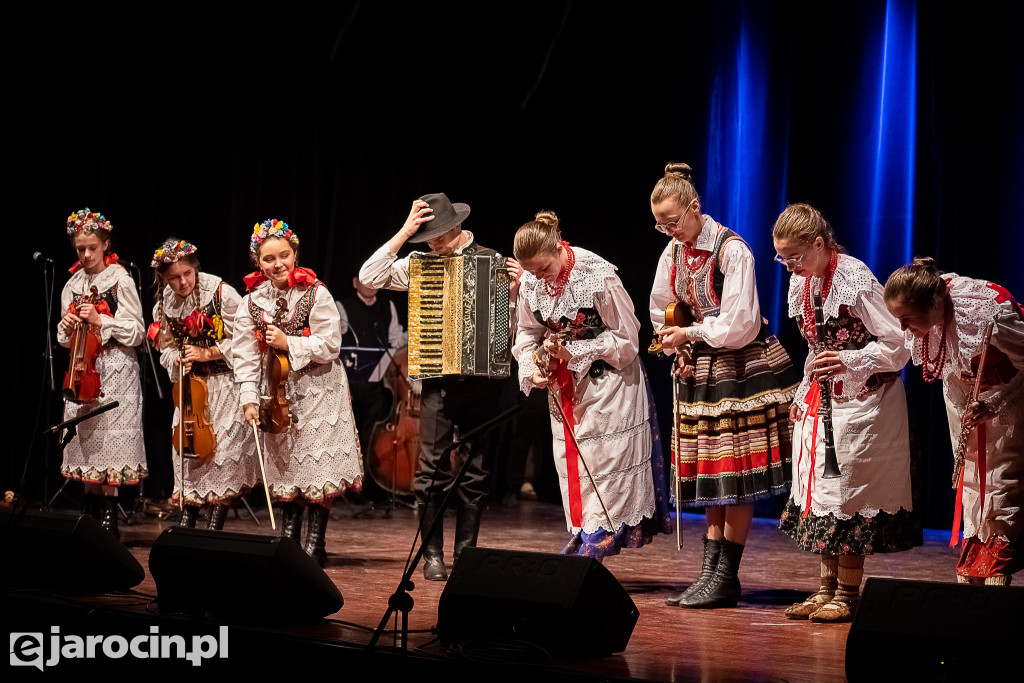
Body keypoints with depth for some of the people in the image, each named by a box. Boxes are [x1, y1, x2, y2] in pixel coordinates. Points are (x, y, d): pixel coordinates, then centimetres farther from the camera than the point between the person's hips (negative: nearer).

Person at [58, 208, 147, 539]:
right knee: (83, 437, 3)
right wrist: (67, 325, -4)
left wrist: (100, 320, -16)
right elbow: (64, 338, 18)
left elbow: (136, 332, -6)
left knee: (109, 435, -10)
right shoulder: (73, 285, 13)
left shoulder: (120, 280, -3)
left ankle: (109, 517, -7)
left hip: (114, 371, -5)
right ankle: (91, 513, 9)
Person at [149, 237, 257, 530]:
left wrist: (207, 353, -17)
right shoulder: (164, 305, 1)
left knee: (225, 448, -9)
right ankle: (187, 521, 13)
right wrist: (178, 360, -9)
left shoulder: (221, 293, -14)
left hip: (225, 382, -5)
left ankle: (215, 524, -1)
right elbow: (166, 347, 13)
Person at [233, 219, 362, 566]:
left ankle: (315, 545, 3)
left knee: (318, 469, -5)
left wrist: (289, 343, -18)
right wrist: (249, 399, -9)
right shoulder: (252, 302, 0)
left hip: (318, 393, -3)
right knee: (285, 467, 8)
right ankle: (288, 541, 17)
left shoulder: (315, 295, -9)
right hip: (278, 393, 3)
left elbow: (329, 345, -13)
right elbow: (245, 355, -1)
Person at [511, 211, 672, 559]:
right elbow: (527, 334, 9)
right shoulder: (530, 283, -5)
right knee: (570, 460, 9)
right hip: (563, 385, 6)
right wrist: (532, 370, -10)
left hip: (606, 380, -6)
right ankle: (580, 534, 18)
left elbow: (626, 337, -17)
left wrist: (575, 353, -22)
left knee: (602, 459, -7)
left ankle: (598, 538, -3)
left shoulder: (599, 276, -23)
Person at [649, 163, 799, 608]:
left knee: (737, 471, -5)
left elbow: (740, 325, -20)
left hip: (743, 366, -7)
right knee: (711, 471, 7)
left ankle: (725, 576, -1)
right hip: (702, 369, 7)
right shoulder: (673, 253, 6)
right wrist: (681, 350, 3)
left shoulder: (731, 250, -17)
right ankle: (712, 572, 10)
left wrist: (690, 334, -13)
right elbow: (662, 310, 18)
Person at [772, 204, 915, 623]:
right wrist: (803, 394, 15)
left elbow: (898, 345, -17)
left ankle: (847, 594, 4)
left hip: (862, 400, -8)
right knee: (819, 492, 8)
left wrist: (850, 361, -28)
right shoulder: (801, 281, 6)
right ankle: (828, 587, 17)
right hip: (822, 399, 8)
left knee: (847, 490, -6)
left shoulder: (856, 280, -19)